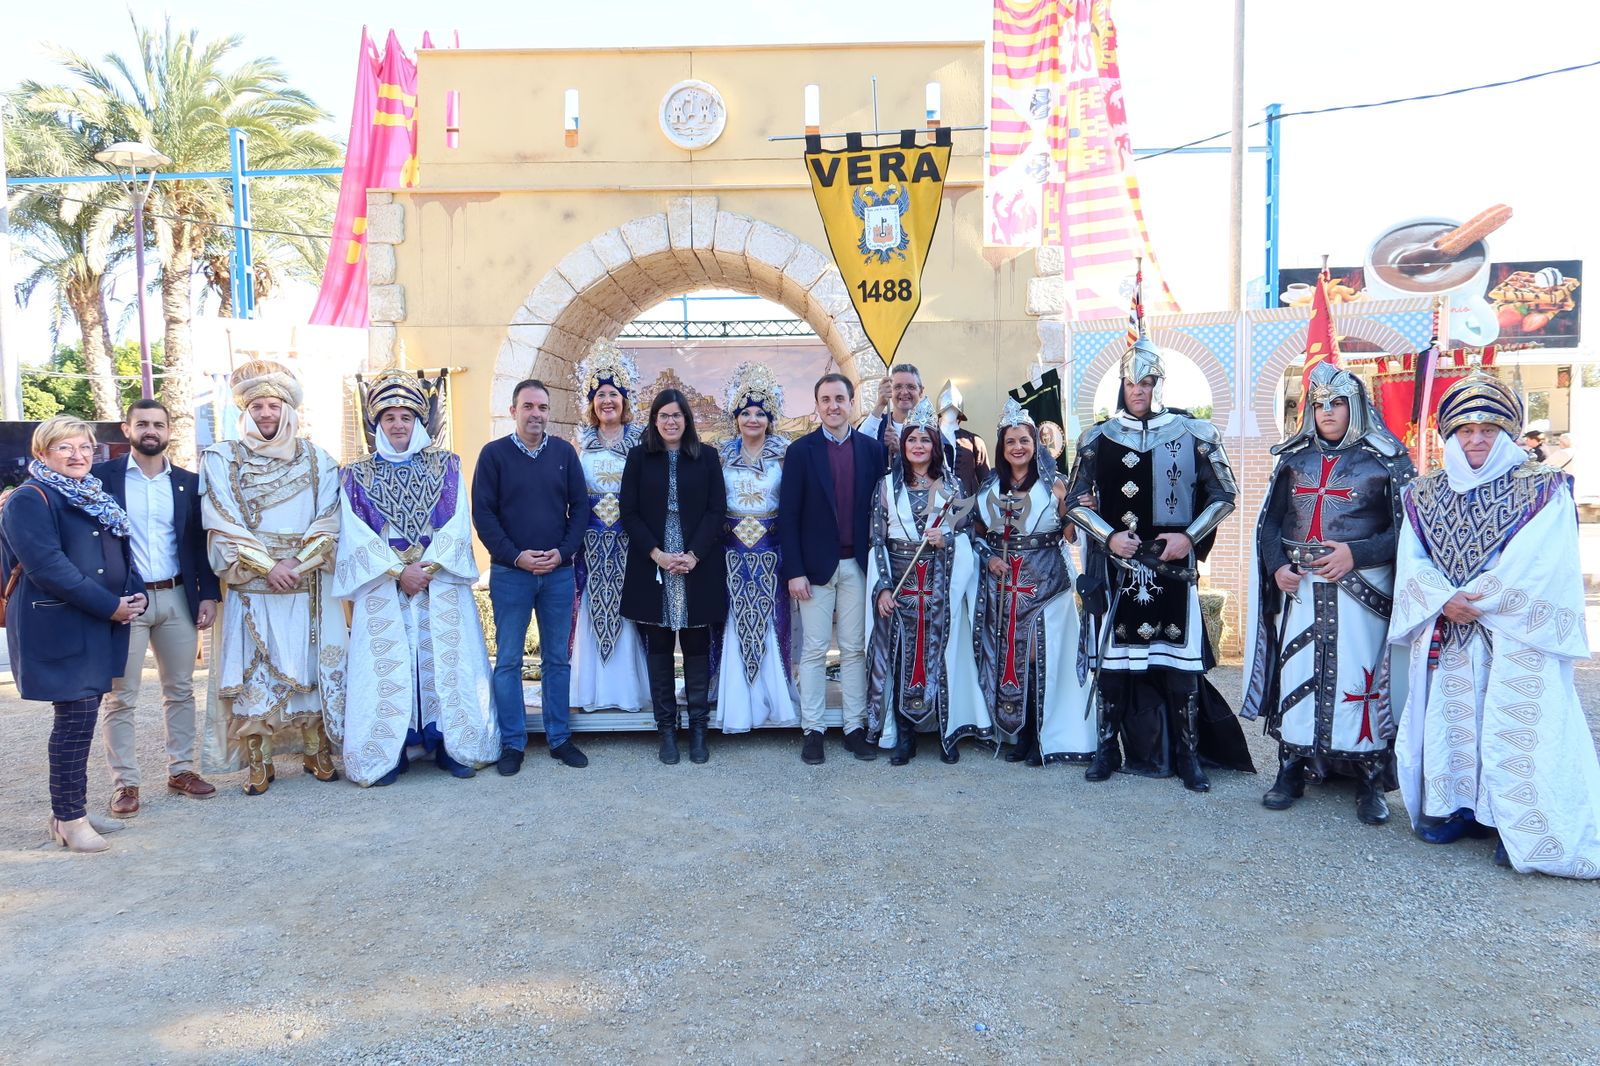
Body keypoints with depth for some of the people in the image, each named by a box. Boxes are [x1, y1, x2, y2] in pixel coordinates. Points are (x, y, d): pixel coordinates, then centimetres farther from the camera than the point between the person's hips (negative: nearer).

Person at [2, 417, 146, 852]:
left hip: (100, 627, 8)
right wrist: (109, 605, -19)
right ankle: (70, 819, 4)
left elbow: (121, 552, 21)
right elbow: (48, 565, -19)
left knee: (81, 716, 12)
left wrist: (136, 595, 1)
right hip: (58, 627, -8)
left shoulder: (96, 498, 18)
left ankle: (70, 806, 22)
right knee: (76, 716, -7)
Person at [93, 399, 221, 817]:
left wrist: (209, 594, 3)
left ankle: (181, 770, 21)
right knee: (120, 697, 2)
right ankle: (125, 782, 10)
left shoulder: (188, 482, 8)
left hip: (177, 598, 3)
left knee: (181, 690, 10)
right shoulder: (101, 477, 0)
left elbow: (200, 543, 10)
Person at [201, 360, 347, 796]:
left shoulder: (317, 460, 8)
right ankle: (258, 762, 9)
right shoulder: (221, 459, 4)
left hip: (309, 584, 1)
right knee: (253, 670, 0)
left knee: (313, 665, 4)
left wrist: (299, 565, -12)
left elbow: (328, 521, 1)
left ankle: (317, 752, 15)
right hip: (251, 585, -1)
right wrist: (268, 566, -11)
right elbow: (223, 524, -4)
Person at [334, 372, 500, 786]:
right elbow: (356, 535, -1)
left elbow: (457, 523, 0)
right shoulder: (356, 474, 7)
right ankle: (388, 755, 9)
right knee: (387, 667, 0)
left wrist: (429, 566, -12)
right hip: (383, 587, 0)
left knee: (445, 661, 1)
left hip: (442, 582, 0)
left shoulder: (446, 465, 8)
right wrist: (398, 571, -12)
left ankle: (451, 747, 11)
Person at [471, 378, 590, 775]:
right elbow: (482, 513, -4)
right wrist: (515, 556, -13)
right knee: (508, 660, 4)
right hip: (510, 573, -2)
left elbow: (580, 506, 6)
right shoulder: (494, 453, -1)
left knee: (558, 658, 9)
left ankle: (559, 738, 18)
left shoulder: (564, 452, 5)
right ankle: (512, 743, 13)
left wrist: (563, 551, -8)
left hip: (559, 572, 2)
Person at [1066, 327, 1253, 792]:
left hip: (1175, 565, -1)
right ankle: (1108, 748, 20)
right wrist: (1109, 536, -9)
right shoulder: (1099, 437, 3)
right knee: (1113, 656, 7)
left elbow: (1223, 496, 4)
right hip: (1119, 565, 1)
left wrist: (1189, 536, -9)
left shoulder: (1193, 433, 0)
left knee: (1181, 658, 3)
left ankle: (1188, 755, 15)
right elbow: (1076, 502, 6)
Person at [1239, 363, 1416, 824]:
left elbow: (1407, 529, -4)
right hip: (1300, 587, 3)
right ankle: (1291, 770, 15)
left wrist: (1356, 554, -15)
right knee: (1296, 673, 4)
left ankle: (1370, 778, 9)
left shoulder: (1385, 459, 0)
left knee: (1358, 675, -4)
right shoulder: (1294, 458, 11)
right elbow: (1270, 522, 13)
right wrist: (1277, 567, -2)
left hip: (1361, 588, -3)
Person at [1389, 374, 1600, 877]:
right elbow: (1412, 562, 2)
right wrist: (1445, 600, -15)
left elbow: (1530, 565, -10)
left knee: (1515, 725, -7)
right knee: (1448, 719, 4)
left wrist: (1475, 601, -12)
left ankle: (1522, 829, 1)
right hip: (1445, 636, 4)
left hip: (1516, 636, -3)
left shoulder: (1544, 491, 1)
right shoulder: (1425, 494, 11)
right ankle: (1454, 808, 15)